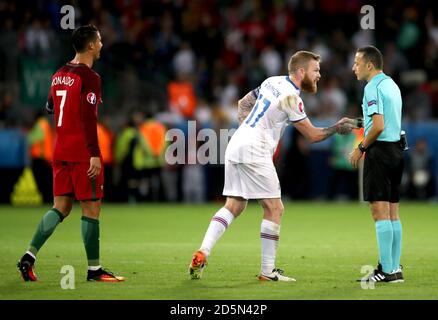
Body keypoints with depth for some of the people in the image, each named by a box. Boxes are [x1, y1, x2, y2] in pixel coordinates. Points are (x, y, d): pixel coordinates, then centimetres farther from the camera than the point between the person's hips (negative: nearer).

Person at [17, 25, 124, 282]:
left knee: (61, 208, 10)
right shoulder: (89, 77, -13)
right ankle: (94, 269, 3)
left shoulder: (59, 76, 11)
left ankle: (30, 255, -3)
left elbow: (50, 107, 26)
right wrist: (94, 154, -21)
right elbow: (89, 118, -20)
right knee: (91, 208, 0)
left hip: (61, 152, 8)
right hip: (83, 153, -8)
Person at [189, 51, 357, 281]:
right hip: (254, 152, -9)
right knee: (274, 209, -2)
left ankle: (202, 253, -4)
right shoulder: (290, 96, -12)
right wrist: (337, 128, 8)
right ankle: (267, 271, -1)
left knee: (233, 206, 9)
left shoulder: (272, 82, 13)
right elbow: (312, 135, -6)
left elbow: (243, 103, 26)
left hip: (235, 147, 9)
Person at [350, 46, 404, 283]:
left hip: (380, 149, -9)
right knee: (392, 212, 10)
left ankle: (387, 270, -11)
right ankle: (395, 268, 11)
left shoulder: (373, 88, -12)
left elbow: (378, 126, -20)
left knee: (380, 210, -9)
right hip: (396, 148, 9)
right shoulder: (391, 85, 16)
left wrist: (361, 148, -9)